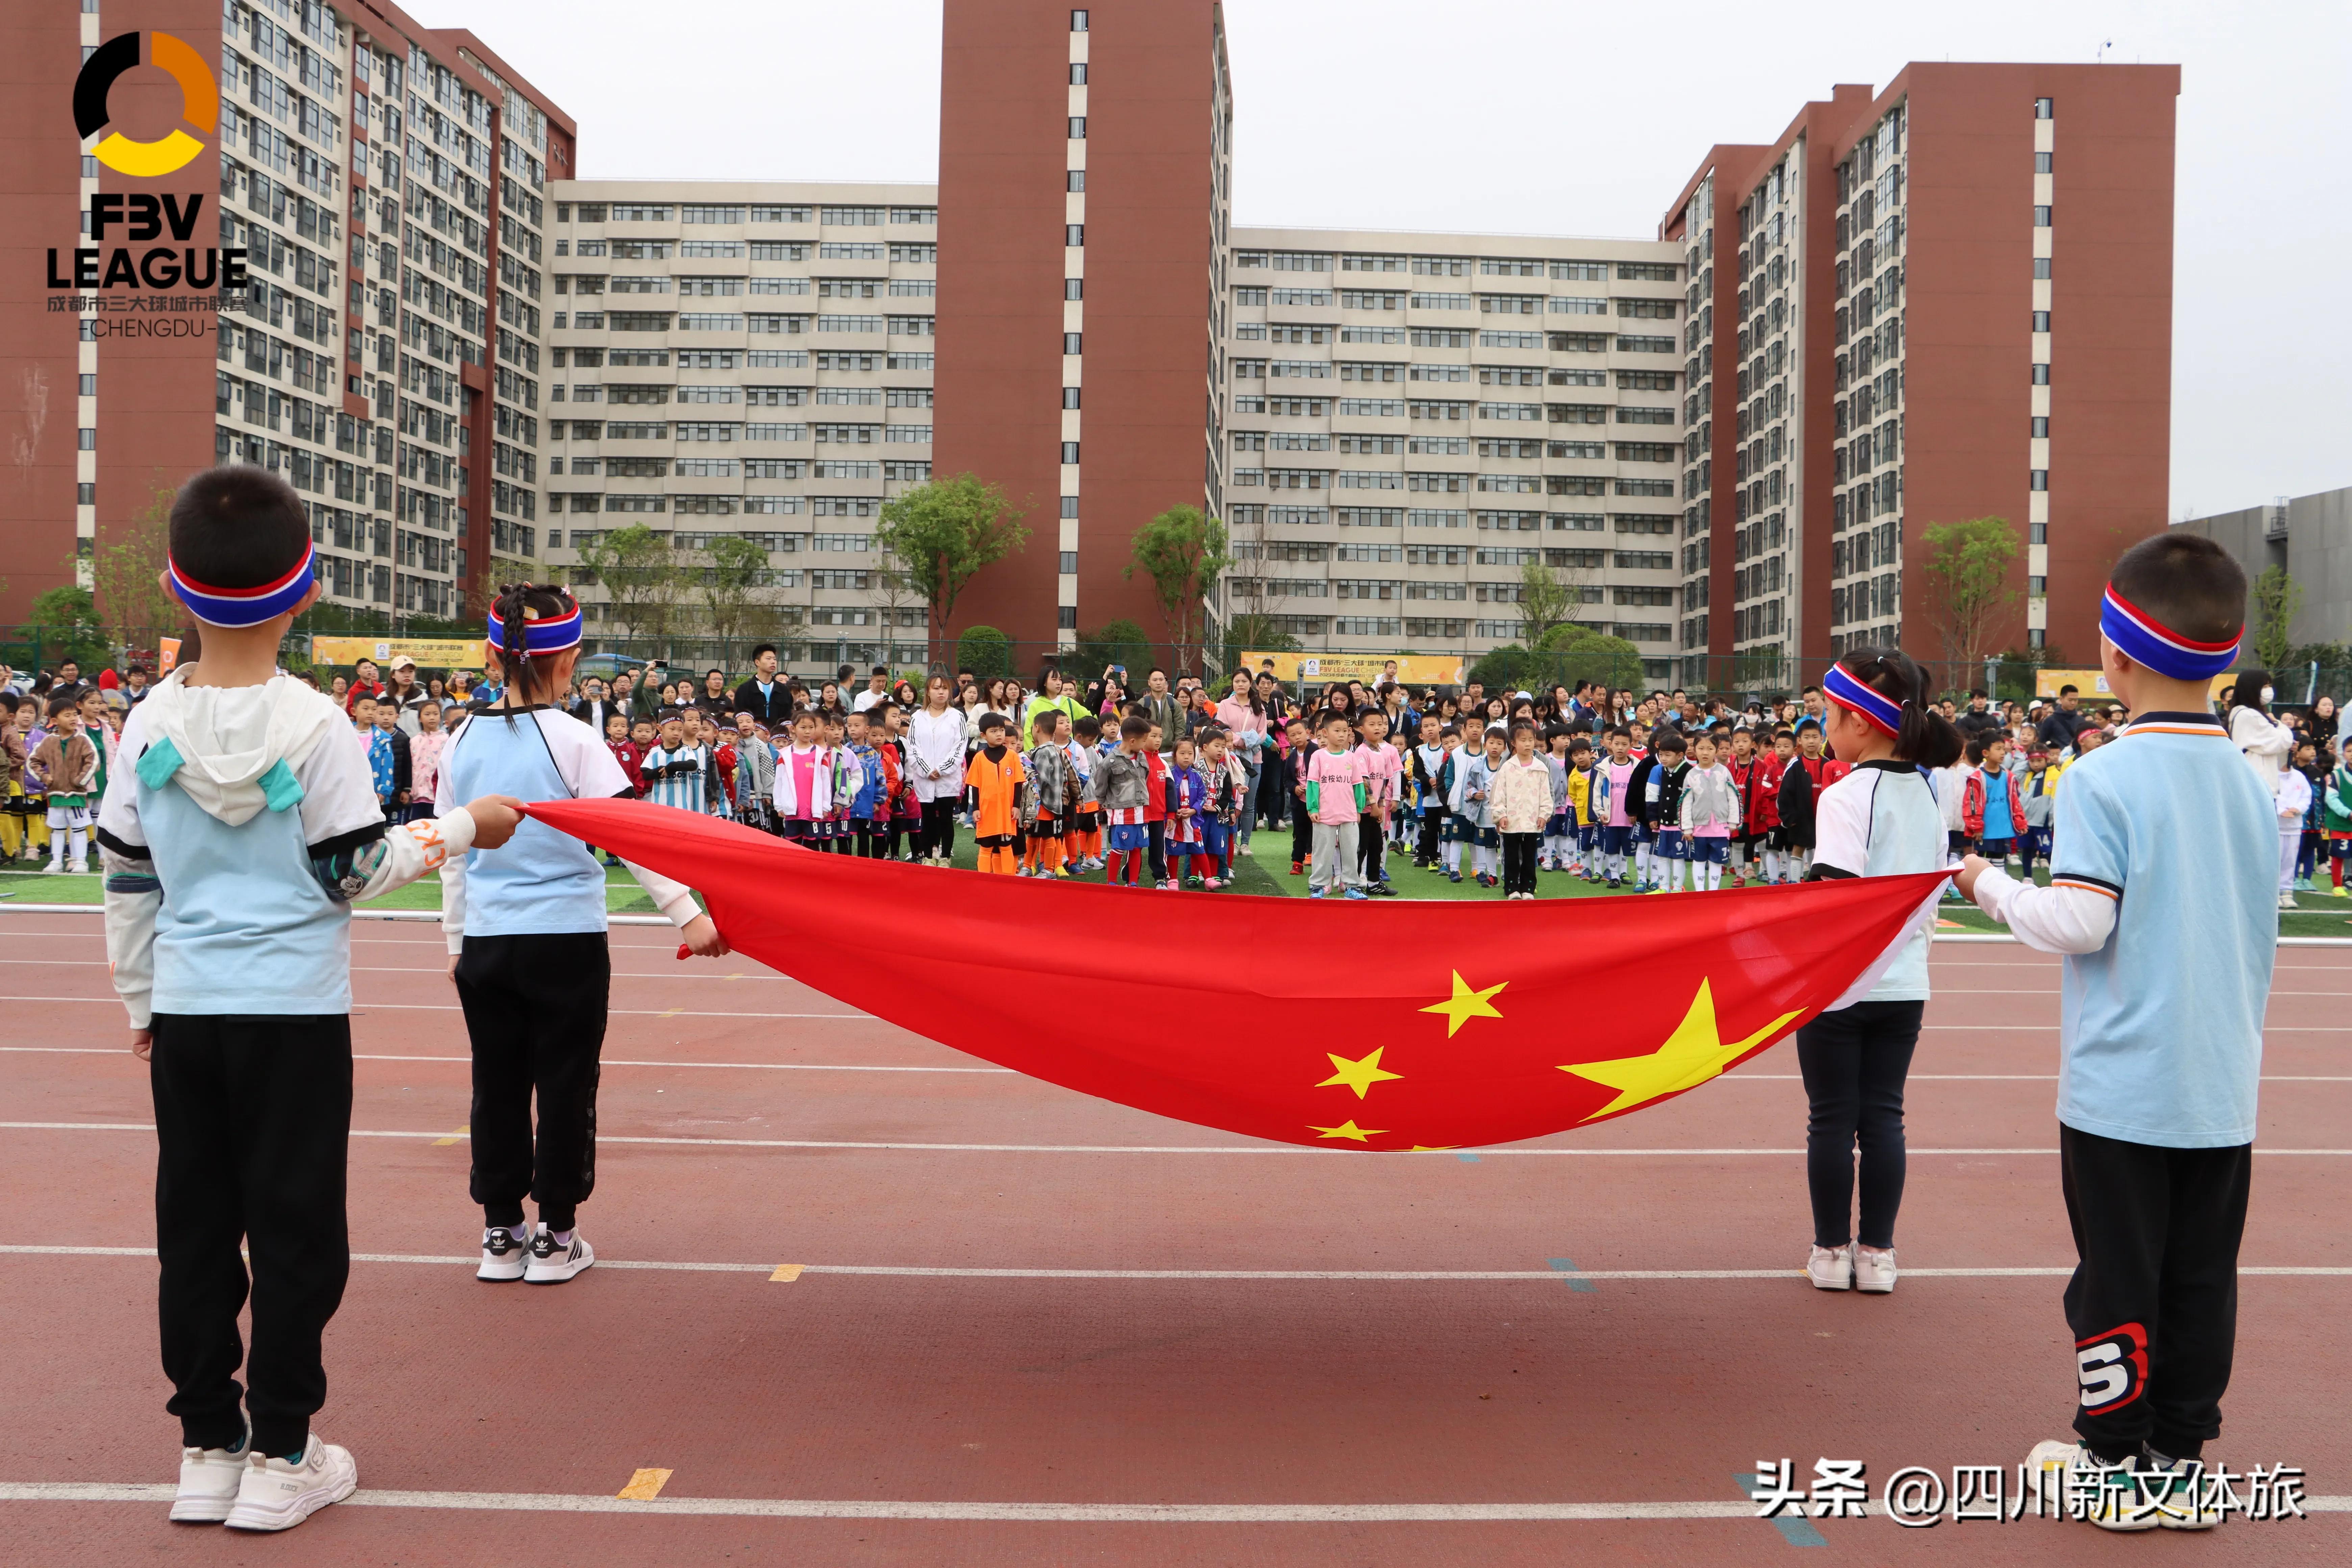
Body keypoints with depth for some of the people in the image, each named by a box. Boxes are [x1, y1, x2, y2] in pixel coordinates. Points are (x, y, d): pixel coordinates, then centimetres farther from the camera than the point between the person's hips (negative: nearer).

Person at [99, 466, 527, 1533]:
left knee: (194, 1225, 11)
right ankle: (280, 1456, 10)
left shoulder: (149, 723, 0)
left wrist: (139, 1002, 19)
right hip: (295, 1014, -4)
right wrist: (463, 829, 6)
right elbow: (355, 874, -7)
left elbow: (127, 881, 7)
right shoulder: (316, 726, -11)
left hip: (186, 1010, 4)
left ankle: (207, 1448, 19)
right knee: (294, 1230, 5)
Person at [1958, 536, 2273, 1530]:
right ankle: (2182, 1458, 20)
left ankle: (2117, 1466, 14)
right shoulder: (2250, 784, 6)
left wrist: (1991, 887, -2)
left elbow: (2079, 924, -18)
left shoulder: (2102, 779, -14)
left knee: (2119, 1274, 4)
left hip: (2121, 1085, -6)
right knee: (2200, 1277, 11)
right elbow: (2257, 938, 14)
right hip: (2224, 1087, 6)